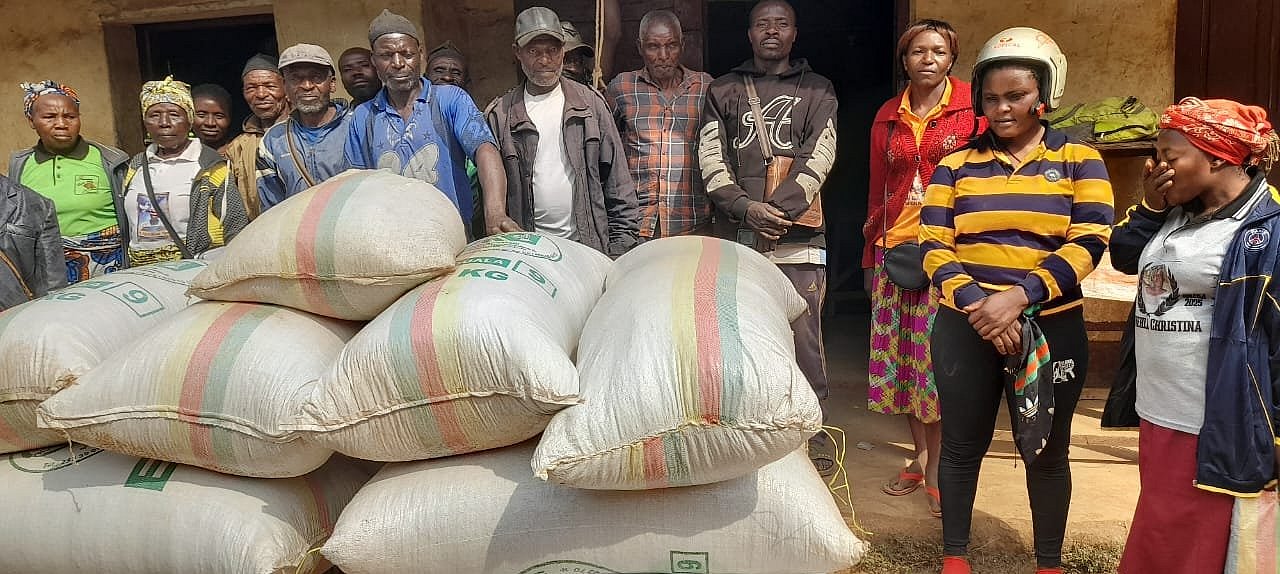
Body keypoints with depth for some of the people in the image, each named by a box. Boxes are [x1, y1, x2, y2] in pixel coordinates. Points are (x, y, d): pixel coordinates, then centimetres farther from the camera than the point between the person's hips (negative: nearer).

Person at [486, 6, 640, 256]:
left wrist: (622, 244, 2)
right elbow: (491, 189, 7)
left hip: (589, 244, 0)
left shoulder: (590, 102, 8)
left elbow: (618, 182, 7)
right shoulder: (500, 114, 6)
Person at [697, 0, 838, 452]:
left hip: (797, 238, -1)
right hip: (734, 237, 1)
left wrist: (777, 209, -13)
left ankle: (812, 434, 10)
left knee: (803, 338, -3)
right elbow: (710, 159, 4)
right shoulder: (723, 91, 15)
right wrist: (746, 208, -12)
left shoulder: (816, 91, 13)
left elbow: (819, 158, 0)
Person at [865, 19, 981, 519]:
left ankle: (936, 467, 10)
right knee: (900, 353, 8)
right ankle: (920, 454, 24)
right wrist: (869, 258, 14)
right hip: (895, 249, 4)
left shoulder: (971, 107, 0)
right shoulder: (888, 117, 11)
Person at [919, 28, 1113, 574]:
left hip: (1051, 327, -1)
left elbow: (1087, 243, -10)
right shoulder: (956, 164, 5)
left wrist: (1021, 296, -23)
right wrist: (975, 303, -19)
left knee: (1046, 449, 11)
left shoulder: (1079, 160, 2)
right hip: (963, 327, 1)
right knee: (962, 445, 10)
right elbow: (933, 245, -3)